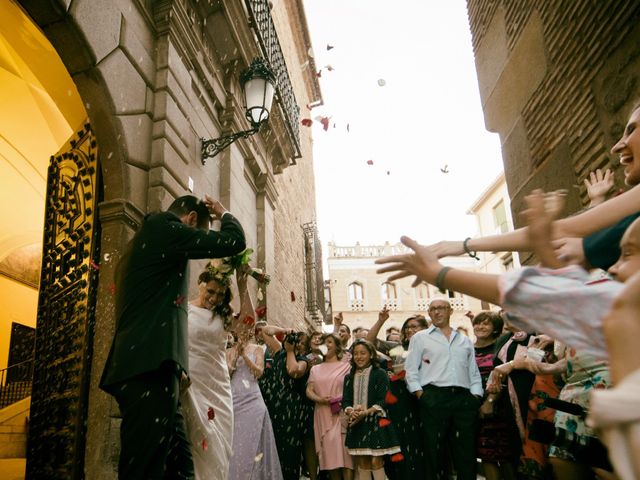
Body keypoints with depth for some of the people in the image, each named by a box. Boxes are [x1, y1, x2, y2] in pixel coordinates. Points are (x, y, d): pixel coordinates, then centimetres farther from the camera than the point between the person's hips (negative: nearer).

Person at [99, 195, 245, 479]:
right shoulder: (162, 227, -3)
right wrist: (223, 214, 15)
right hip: (150, 370, -10)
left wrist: (174, 365, 25)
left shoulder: (146, 239, 26)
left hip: (142, 367, 10)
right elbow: (235, 242, -6)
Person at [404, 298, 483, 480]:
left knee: (466, 451, 2)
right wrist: (420, 395, -6)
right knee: (434, 450, -1)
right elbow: (411, 371, 5)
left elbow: (474, 372, 18)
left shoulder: (465, 340, 21)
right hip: (434, 397, -2)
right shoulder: (420, 337, 11)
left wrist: (476, 396, 5)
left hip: (463, 398, 3)